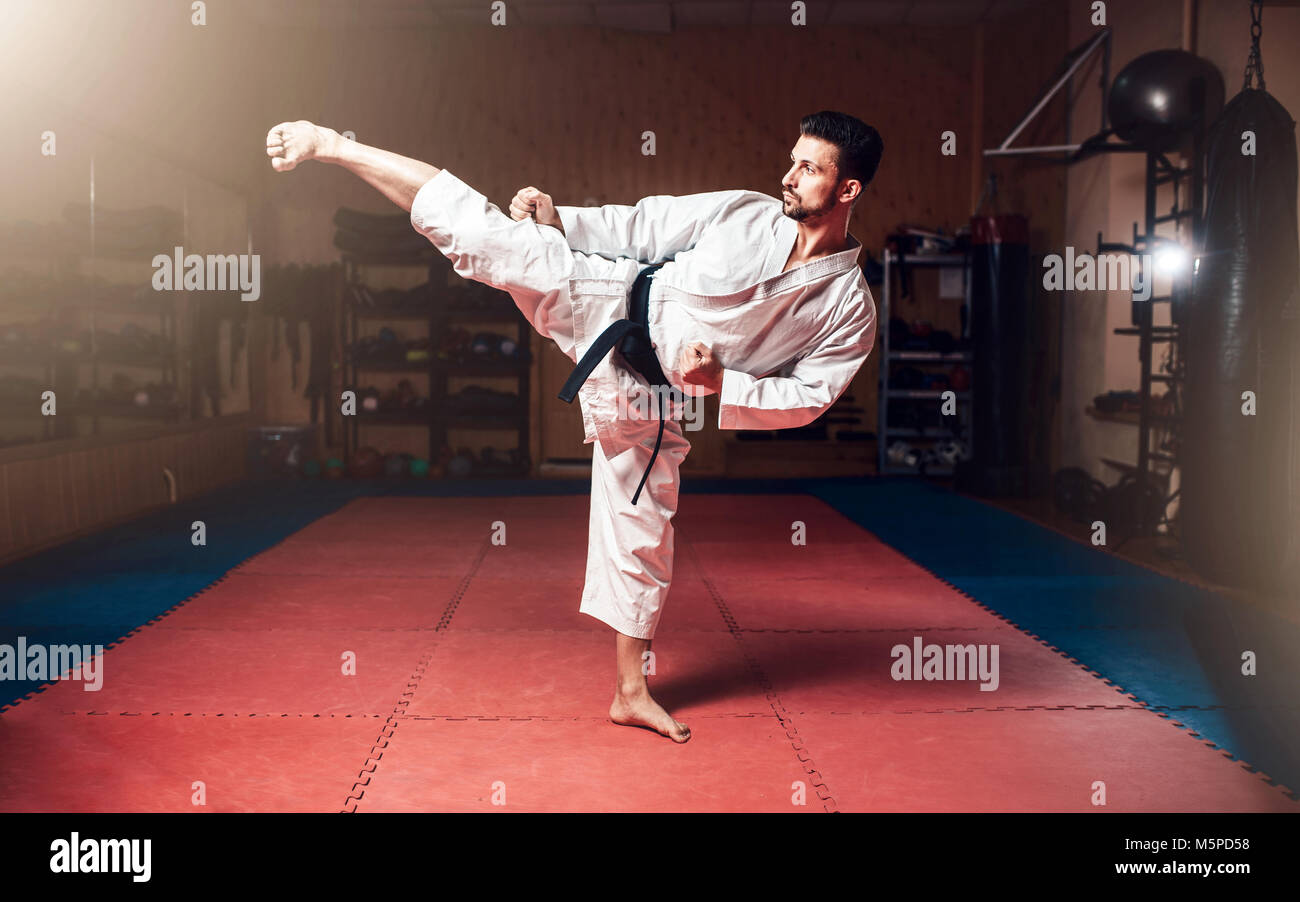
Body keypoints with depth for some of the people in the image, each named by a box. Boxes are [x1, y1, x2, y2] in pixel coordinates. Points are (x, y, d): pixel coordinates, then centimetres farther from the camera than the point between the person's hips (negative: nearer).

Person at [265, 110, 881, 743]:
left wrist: (720, 382, -16)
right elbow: (645, 225, 4)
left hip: (651, 398, 0)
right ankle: (328, 144, -2)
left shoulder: (851, 309, -4)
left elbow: (807, 397, -4)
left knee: (641, 532, 5)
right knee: (478, 230, -13)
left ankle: (630, 692, 23)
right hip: (614, 299, 0)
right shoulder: (743, 213, -1)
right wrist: (558, 219, -6)